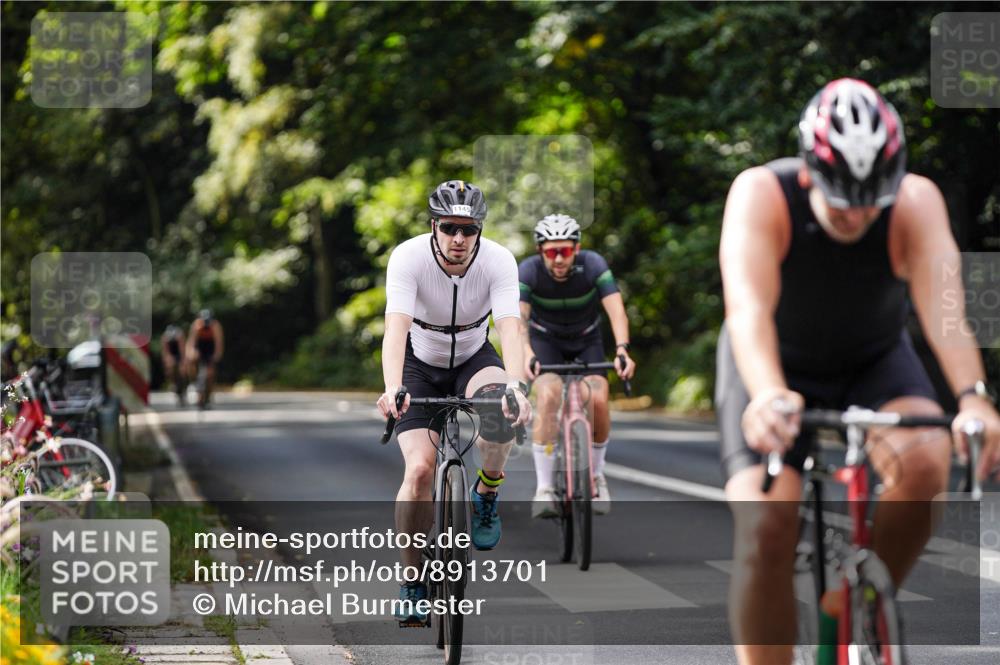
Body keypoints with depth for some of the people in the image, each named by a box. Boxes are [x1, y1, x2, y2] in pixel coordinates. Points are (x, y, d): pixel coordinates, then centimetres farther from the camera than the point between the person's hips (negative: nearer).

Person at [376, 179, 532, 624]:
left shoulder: (499, 261, -24)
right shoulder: (408, 258, -27)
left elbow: (510, 328, -35)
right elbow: (396, 327, -38)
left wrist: (516, 387, -53)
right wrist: (392, 390, -54)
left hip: (474, 358, 1)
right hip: (421, 364, -1)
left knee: (501, 411, -35)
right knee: (420, 468, -20)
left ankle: (487, 493, -5)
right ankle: (413, 580, -3)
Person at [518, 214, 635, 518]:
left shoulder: (593, 265, -27)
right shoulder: (529, 270, -27)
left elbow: (616, 309, -37)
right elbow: (518, 316, -38)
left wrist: (622, 349, -54)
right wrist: (527, 354, -56)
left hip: (587, 341, 1)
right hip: (546, 341, -1)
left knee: (598, 400, -20)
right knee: (549, 397, -27)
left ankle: (597, 476, 6)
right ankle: (544, 489, -21)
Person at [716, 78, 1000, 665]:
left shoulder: (916, 203, -26)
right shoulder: (761, 196, -30)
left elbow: (942, 299, -40)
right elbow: (749, 307, -43)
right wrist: (768, 395, -62)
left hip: (875, 363, 1)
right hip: (778, 368, -1)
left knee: (926, 463, -29)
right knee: (767, 527, -21)